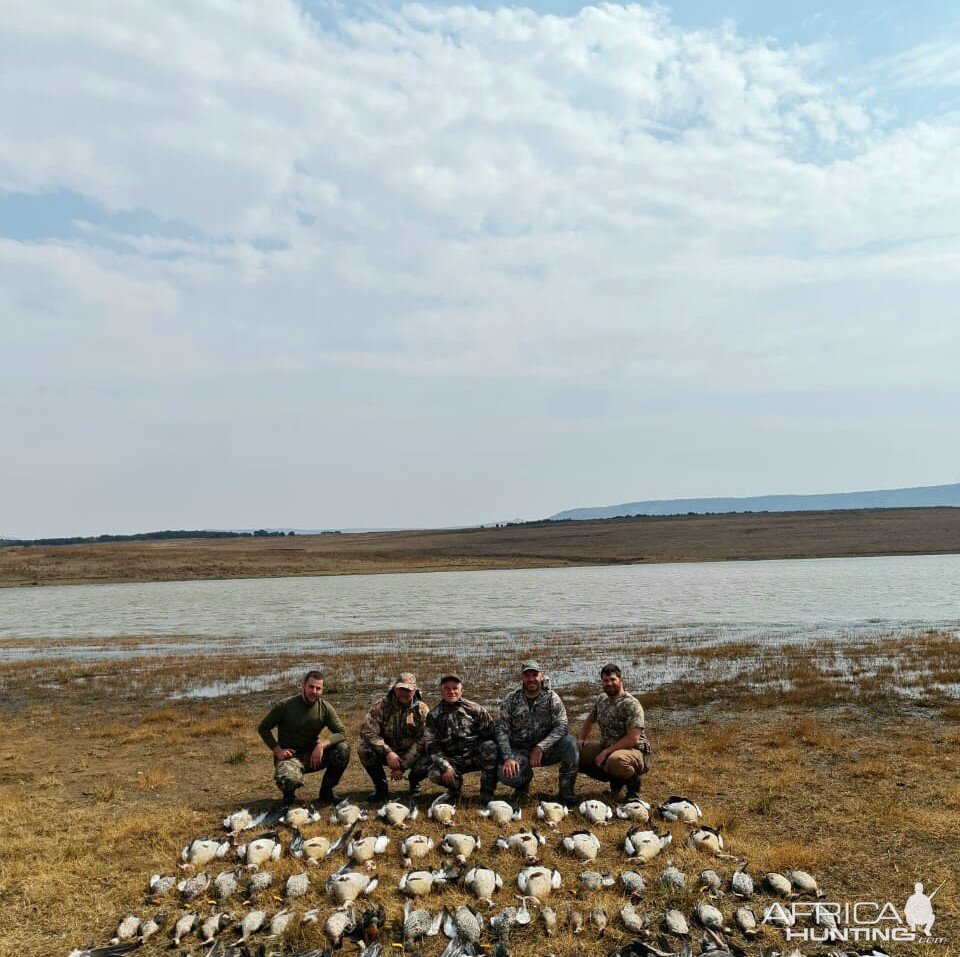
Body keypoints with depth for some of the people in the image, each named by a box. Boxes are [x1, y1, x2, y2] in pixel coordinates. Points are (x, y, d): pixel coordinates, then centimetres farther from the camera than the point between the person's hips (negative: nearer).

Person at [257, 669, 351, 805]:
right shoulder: (285, 706, -12)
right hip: (289, 755, -3)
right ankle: (289, 792, 5)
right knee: (287, 780, -36)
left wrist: (322, 745, -26)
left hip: (313, 754, 3)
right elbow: (262, 728, -3)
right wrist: (277, 750, -14)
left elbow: (341, 733, -9)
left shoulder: (325, 708, -6)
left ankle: (326, 792, 0)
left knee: (343, 749, -22)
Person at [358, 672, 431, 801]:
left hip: (411, 755, 0)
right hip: (386, 752, 1)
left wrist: (403, 766, -22)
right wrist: (387, 752, -32)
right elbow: (367, 731, -20)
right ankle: (380, 786, -1)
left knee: (427, 764, -31)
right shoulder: (380, 705, -9)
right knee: (364, 750, -27)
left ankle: (414, 782, 8)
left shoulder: (422, 709, -9)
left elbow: (422, 740, -14)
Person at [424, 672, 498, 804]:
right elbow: (431, 745, -4)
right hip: (451, 760, 1)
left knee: (490, 747, -33)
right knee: (434, 773, -30)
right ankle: (455, 787, 6)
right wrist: (445, 767, -17)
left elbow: (490, 735, -3)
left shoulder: (475, 710, -3)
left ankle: (487, 794, -12)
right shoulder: (434, 715, 1)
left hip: (475, 756, -1)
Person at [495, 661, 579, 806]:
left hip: (546, 750, 0)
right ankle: (526, 776, 10)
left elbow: (561, 727, -17)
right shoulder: (510, 700, -4)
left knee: (569, 742, -29)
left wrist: (540, 748, -29)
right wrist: (508, 757, -24)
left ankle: (565, 791, -10)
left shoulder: (552, 698, -7)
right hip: (519, 751, 0)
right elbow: (501, 730, -9)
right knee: (506, 775, -29)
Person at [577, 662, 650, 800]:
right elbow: (590, 720, 23)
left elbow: (633, 739, -23)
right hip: (606, 750, 7)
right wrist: (581, 740, 6)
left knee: (615, 760, -41)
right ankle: (615, 780, 6)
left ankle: (633, 783, -3)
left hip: (634, 751, -7)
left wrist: (606, 752, -23)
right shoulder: (602, 699, 7)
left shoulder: (631, 704, -16)